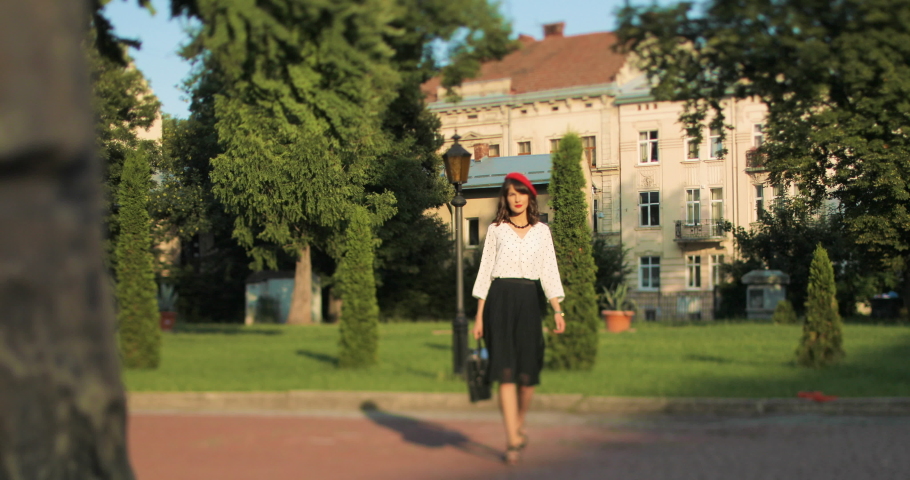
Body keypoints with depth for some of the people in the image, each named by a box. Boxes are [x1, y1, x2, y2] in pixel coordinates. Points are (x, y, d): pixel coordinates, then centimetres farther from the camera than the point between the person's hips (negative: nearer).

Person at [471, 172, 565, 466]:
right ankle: (513, 441, -10)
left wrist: (558, 311, 0)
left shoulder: (541, 231, 11)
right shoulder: (496, 230, 7)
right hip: (500, 299, -2)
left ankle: (519, 425, 27)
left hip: (528, 300, 2)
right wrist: (479, 316, 3)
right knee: (505, 371, -9)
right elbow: (485, 272, 7)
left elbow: (549, 273, 9)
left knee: (528, 372, 1)